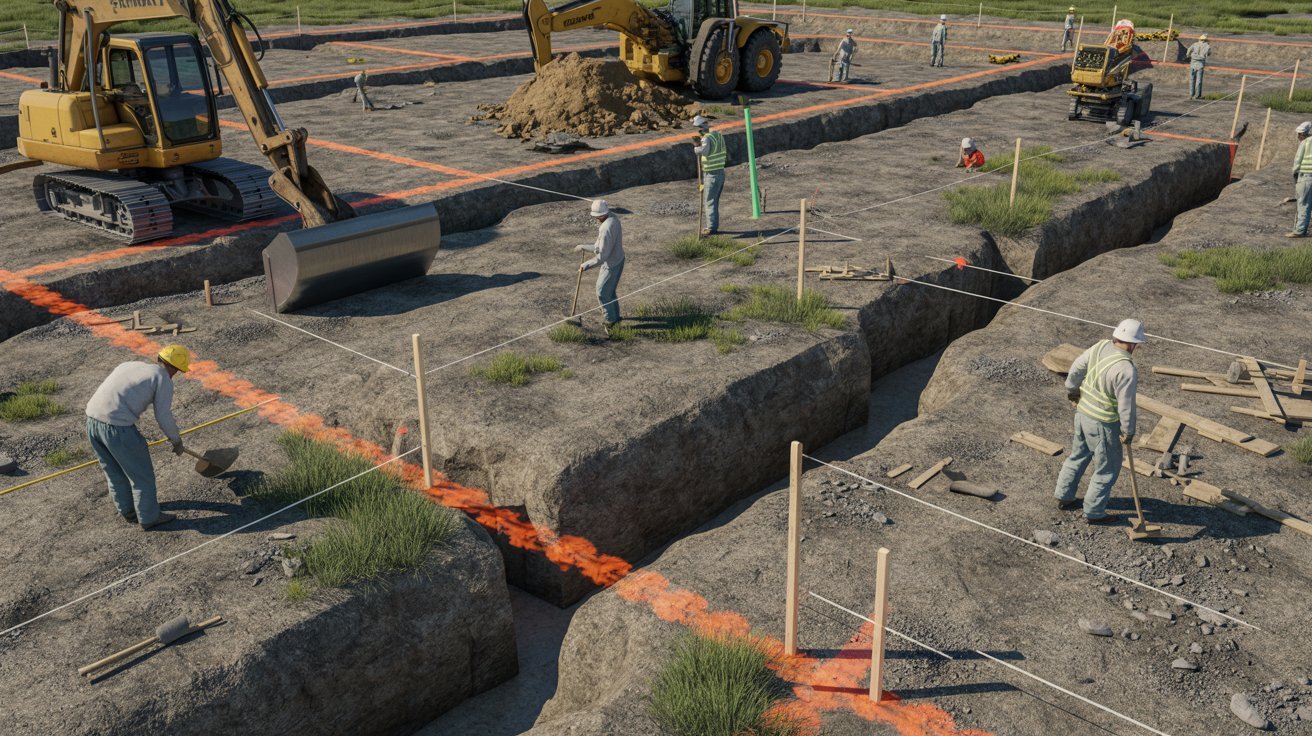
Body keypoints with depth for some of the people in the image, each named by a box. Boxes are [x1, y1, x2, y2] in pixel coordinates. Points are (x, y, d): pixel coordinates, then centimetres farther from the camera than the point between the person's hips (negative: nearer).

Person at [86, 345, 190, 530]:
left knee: (115, 472, 26)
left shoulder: (129, 366, 22)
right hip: (118, 428, -8)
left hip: (92, 419, 8)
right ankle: (149, 517, 26)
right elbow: (163, 417, -4)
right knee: (141, 474, 12)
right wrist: (177, 440, 13)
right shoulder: (163, 380, 0)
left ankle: (127, 511, 42)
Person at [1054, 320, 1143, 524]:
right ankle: (1093, 513, 22)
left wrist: (1072, 389, 24)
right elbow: (1126, 405, -22)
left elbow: (1076, 368, 6)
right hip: (1102, 424, -7)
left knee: (1078, 455, 26)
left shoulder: (1101, 346, -8)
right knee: (1107, 468, 11)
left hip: (1083, 412, 8)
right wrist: (1128, 432, -7)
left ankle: (1064, 497, 40)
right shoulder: (1126, 370, -28)